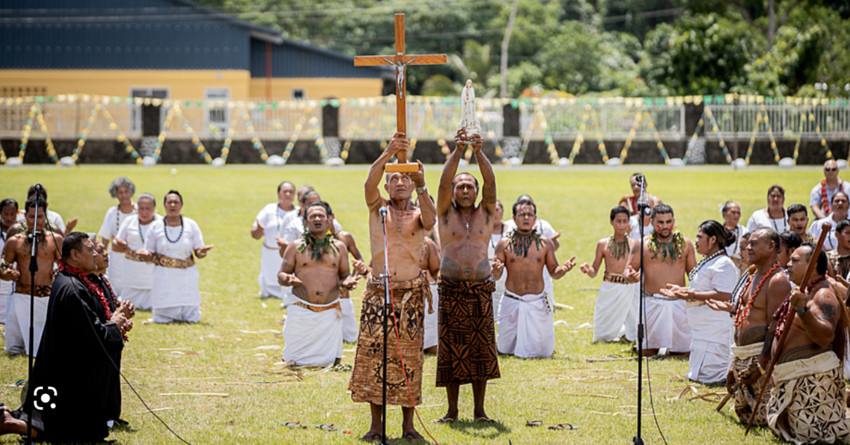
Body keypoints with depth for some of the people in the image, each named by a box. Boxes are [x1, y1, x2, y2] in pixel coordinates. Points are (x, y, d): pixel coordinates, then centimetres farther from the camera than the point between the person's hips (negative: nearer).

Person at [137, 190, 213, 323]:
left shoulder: (191, 225, 3)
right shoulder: (156, 226, 2)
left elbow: (198, 253, 3)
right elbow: (150, 256, 3)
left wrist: (202, 252, -21)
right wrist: (146, 255, -21)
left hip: (187, 276, 1)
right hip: (164, 276, -1)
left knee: (192, 319, -3)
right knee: (162, 319, -5)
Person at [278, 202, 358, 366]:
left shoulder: (339, 247, 11)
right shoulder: (295, 247, 6)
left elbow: (344, 275, 14)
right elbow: (281, 275, 7)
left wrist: (347, 282, -9)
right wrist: (288, 280, -16)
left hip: (330, 312, 1)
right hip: (301, 311, -1)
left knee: (330, 361, -1)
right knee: (294, 360, -2)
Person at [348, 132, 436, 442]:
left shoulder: (418, 215, 5)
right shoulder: (378, 208, 6)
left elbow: (430, 220, -19)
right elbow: (370, 182, -14)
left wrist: (421, 186, -34)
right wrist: (388, 153, -30)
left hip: (411, 294, 0)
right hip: (378, 292, 0)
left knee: (408, 357, -1)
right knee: (373, 355, -4)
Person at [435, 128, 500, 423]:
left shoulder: (486, 213, 10)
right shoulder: (446, 213, 8)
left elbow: (490, 182, -4)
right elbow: (444, 181, -6)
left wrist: (479, 152, -17)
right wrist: (458, 151, -17)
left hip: (481, 288, 1)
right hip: (451, 288, -1)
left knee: (480, 349, 0)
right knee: (451, 351, -1)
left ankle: (479, 410, 6)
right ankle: (452, 410, 6)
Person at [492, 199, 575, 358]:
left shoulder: (545, 243, 3)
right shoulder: (504, 243, -1)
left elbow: (554, 272, 7)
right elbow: (496, 276, -2)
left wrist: (563, 269, -15)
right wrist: (495, 270, -25)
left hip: (537, 303, 1)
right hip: (512, 302, -1)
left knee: (545, 350, 1)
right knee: (504, 349, 3)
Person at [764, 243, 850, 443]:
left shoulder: (823, 295, -14)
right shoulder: (801, 292, 17)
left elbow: (826, 336, -30)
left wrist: (802, 310, -38)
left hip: (813, 379, -10)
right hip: (793, 378, 10)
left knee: (810, 433, -15)